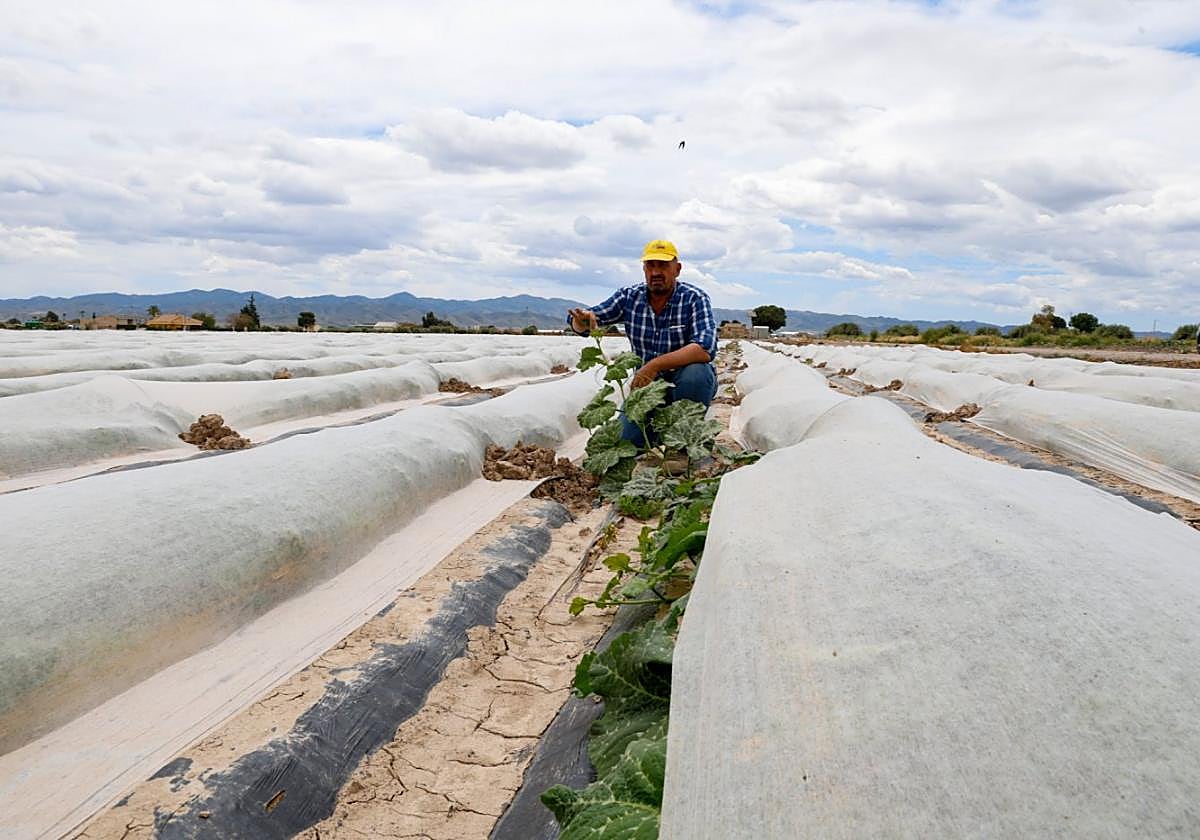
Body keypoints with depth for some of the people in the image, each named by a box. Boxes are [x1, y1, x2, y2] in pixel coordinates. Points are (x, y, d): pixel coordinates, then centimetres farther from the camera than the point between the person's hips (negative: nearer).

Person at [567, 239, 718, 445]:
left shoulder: (695, 299, -15)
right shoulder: (629, 296, -4)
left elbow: (705, 349, -31)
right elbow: (580, 325, 1)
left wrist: (655, 365, -38)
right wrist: (583, 319, -25)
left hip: (690, 382, -3)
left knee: (695, 373, -35)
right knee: (627, 440, -14)